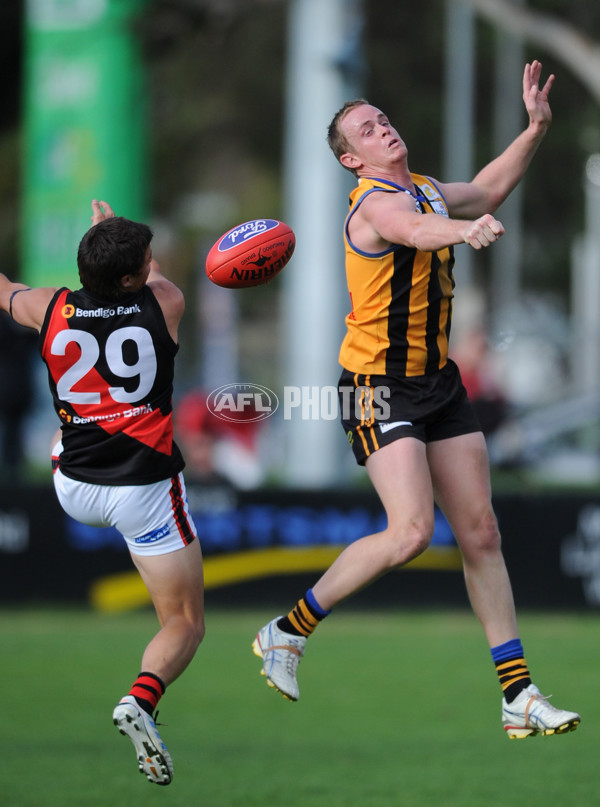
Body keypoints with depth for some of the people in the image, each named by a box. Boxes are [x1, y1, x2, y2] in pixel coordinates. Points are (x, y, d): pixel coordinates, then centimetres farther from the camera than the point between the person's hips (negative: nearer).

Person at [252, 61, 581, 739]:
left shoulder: (426, 191, 10)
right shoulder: (376, 202, -18)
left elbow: (487, 190, 30)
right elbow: (415, 231, -42)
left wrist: (536, 128, 19)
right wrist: (464, 230, -63)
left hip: (439, 380, 8)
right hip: (381, 387, -8)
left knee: (481, 533, 4)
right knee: (410, 533, -20)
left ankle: (518, 697, 7)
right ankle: (287, 632, -2)